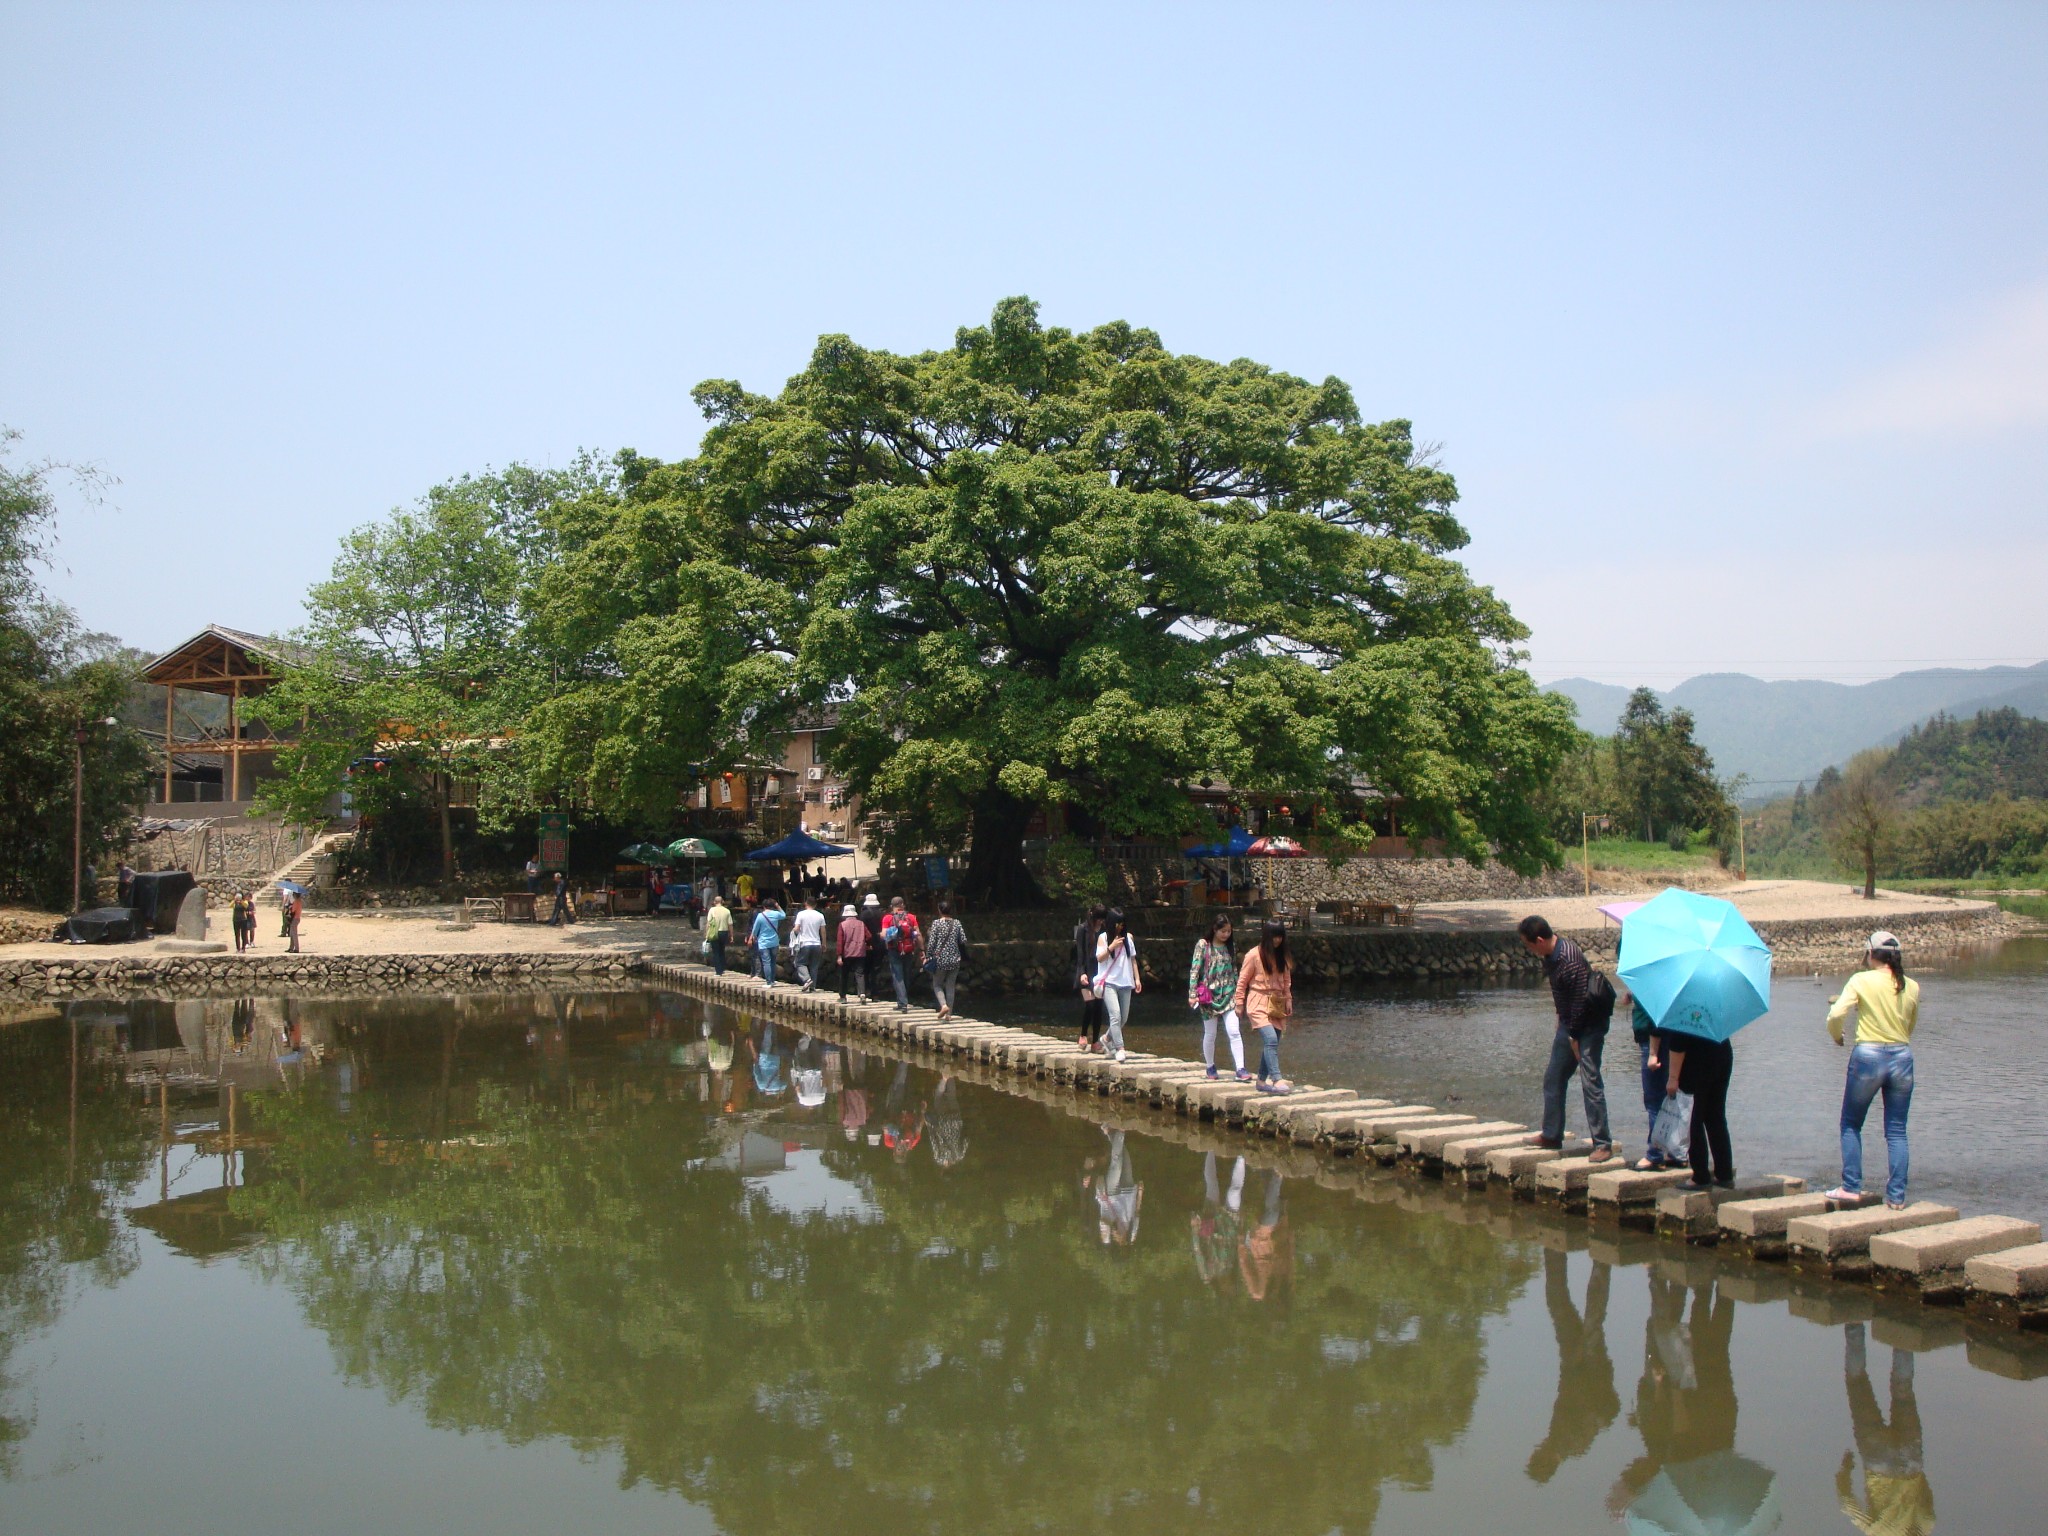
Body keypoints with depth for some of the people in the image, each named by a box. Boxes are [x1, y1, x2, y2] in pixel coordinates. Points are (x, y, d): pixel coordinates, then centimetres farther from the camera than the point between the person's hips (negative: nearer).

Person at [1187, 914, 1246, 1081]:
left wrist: (1238, 994, 14)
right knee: (1210, 1034, 7)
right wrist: (1192, 995, -11)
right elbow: (1194, 970, -6)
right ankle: (1210, 1067, 25)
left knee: (1234, 1032, -11)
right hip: (1209, 995, -3)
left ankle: (1240, 1069, -14)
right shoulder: (1203, 945, -3)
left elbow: (1234, 972, 16)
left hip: (1228, 995, 3)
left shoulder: (1230, 948, 10)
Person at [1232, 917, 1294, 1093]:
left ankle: (1262, 1080, 15)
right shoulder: (1254, 955, -8)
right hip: (1258, 1004, -6)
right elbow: (1242, 980, -4)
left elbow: (1287, 981, 18)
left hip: (1277, 1005, 6)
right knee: (1271, 1039, -21)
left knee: (1271, 1044, 4)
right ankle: (1277, 1080, -27)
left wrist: (1288, 1001, 12)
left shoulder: (1282, 957, 9)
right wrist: (1239, 1004, -3)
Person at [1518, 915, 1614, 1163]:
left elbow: (1580, 1001, -24)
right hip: (1569, 1024, 10)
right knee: (1553, 1078, 13)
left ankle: (1603, 1144, -6)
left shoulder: (1570, 960, -26)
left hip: (1588, 1026, -10)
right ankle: (1551, 1135, 25)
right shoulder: (1550, 956, 2)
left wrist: (1574, 1037, -18)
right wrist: (1560, 1018, 16)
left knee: (1590, 1082, -10)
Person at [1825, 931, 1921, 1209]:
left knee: (1851, 1124, 12)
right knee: (1896, 1131, 9)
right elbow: (1911, 1025, 16)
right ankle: (1896, 1195, 7)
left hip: (1868, 1056, -3)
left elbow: (1836, 1015, -15)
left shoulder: (1861, 980, -7)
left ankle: (1851, 1187, 8)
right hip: (1902, 1058, 3)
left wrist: (1837, 1037, 5)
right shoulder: (1912, 987, 4)